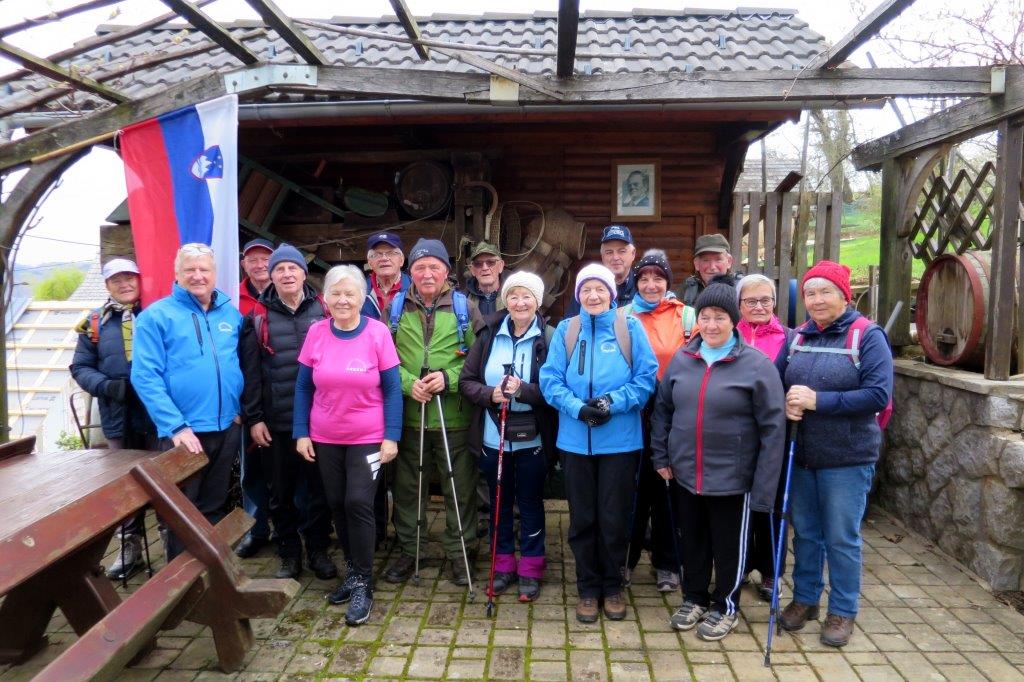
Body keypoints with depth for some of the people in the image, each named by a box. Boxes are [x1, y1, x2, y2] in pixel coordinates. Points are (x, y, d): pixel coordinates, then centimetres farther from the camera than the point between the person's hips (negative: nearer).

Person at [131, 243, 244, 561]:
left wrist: (239, 409, 3)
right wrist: (176, 425, -19)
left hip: (227, 428, 4)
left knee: (214, 509, 18)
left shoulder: (232, 315, 9)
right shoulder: (156, 316, -6)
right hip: (183, 431, -4)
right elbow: (145, 377, -12)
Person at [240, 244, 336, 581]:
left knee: (319, 488, 9)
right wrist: (253, 418, -5)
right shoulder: (258, 316, 2)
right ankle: (289, 553, 27)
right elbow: (250, 371, 0)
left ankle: (318, 550, 26)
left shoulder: (323, 311, 3)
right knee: (281, 492, 11)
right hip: (276, 423, 0)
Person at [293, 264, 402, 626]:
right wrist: (301, 433, -1)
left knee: (358, 503, -8)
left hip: (368, 438, -3)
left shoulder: (378, 332, -9)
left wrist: (391, 436, -11)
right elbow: (303, 387, 3)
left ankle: (363, 582, 9)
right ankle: (354, 569, 31)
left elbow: (393, 389, -7)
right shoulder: (316, 333, -3)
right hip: (325, 439, 3)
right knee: (337, 504, 11)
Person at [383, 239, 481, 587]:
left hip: (454, 416, -2)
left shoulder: (463, 307, 0)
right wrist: (408, 383, -13)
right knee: (407, 487, 15)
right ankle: (407, 550, 32)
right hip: (407, 415, 2)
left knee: (460, 489, 8)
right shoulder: (397, 307, 5)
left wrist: (449, 378, -16)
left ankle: (460, 553, 26)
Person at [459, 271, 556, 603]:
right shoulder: (489, 335, 0)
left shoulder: (548, 338, -9)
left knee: (530, 504, 12)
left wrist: (522, 390, -25)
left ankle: (530, 569, 28)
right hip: (492, 437, 3)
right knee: (500, 503, 16)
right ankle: (504, 564, 33)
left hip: (532, 440, -3)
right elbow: (466, 380, 1)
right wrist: (490, 394, -17)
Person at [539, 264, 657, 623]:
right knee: (582, 518, 11)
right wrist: (578, 408, -18)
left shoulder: (630, 327, -2)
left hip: (620, 440, -1)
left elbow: (647, 376, -5)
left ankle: (613, 587, 28)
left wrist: (614, 403, -19)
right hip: (576, 439, 2)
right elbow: (550, 379, -3)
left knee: (614, 518, 8)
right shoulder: (565, 330, 2)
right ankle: (588, 589, 27)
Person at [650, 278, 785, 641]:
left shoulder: (757, 365, -11)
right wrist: (661, 456, 5)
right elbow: (662, 410, 11)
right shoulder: (681, 360, 2)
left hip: (731, 477, -3)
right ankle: (694, 598, 40)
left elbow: (773, 428, -11)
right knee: (692, 540, 19)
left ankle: (726, 607, 34)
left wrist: (764, 485, -13)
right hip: (685, 473, 4)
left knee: (729, 546, 13)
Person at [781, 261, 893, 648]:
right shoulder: (799, 336, 6)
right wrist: (787, 403, -11)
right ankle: (805, 598, 33)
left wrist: (818, 400, -23)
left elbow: (878, 394, -18)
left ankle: (843, 611, 25)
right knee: (805, 532, 16)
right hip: (801, 455, 5)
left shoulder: (868, 336, -9)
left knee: (842, 538, 7)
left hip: (847, 459, -4)